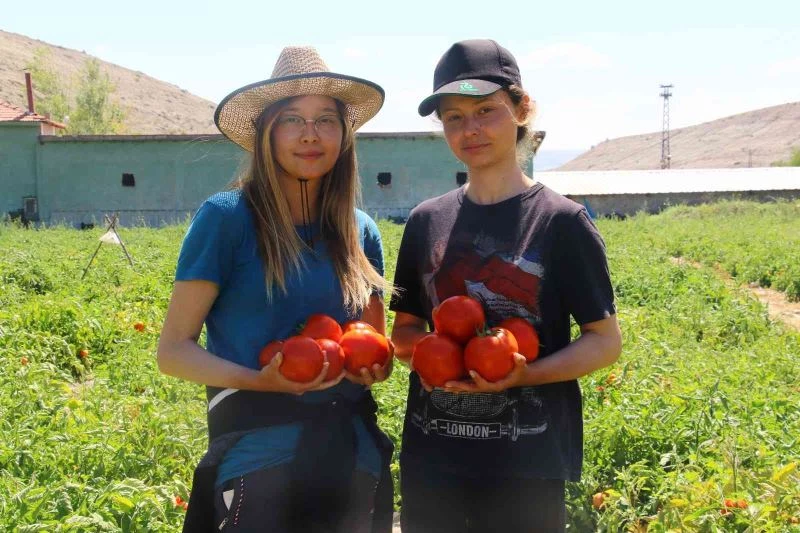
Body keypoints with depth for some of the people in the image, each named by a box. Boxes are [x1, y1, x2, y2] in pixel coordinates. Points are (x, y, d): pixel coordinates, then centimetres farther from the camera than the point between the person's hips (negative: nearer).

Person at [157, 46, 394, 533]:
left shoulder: (362, 232, 5)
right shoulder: (227, 216, -8)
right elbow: (174, 350, -7)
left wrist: (374, 366, -7)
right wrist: (259, 380, -23)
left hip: (356, 459, 5)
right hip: (259, 460, -4)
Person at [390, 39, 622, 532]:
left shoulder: (562, 221, -6)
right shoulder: (426, 221, 5)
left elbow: (605, 341, -4)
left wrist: (526, 374, -19)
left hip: (525, 465, -3)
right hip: (431, 458, 4)